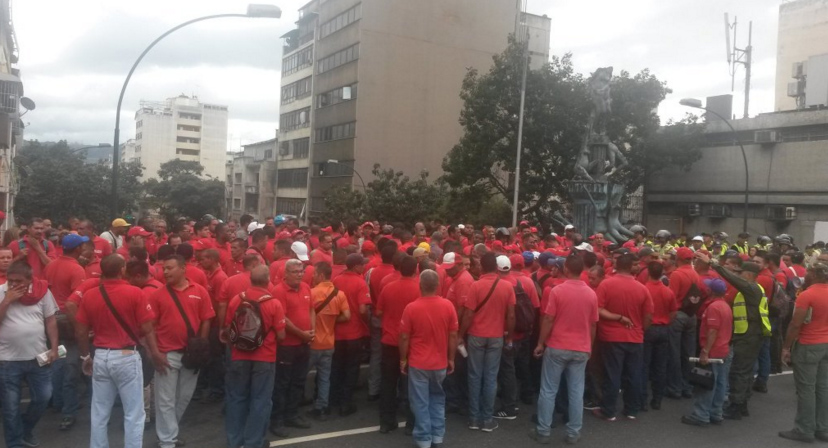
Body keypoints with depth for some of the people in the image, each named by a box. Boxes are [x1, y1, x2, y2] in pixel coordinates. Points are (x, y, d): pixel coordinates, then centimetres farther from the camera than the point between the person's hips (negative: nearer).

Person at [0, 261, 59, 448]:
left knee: (43, 397, 10)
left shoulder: (42, 291, -3)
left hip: (38, 357, 1)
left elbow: (51, 320, 3)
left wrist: (54, 348, -1)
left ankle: (25, 429, 36)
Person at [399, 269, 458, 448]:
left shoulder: (411, 307, -15)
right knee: (438, 399, 21)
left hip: (418, 363, -3)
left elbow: (404, 337, -8)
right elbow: (453, 335, -3)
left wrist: (403, 360, 5)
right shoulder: (448, 306, -9)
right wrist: (451, 359, 9)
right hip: (440, 363, 3)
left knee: (420, 403, 9)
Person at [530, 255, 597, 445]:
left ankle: (543, 431, 11)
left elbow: (548, 320, -10)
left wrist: (540, 343, -1)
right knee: (576, 392, 9)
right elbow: (593, 324, 6)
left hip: (557, 347, -3)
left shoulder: (557, 290, -12)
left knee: (548, 391, 6)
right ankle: (573, 433, 15)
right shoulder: (591, 294, 0)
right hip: (581, 349, 3)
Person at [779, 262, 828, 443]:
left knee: (806, 389, 0)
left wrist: (786, 347, -9)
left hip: (808, 346, -7)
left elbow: (795, 325, -17)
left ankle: (804, 430, 6)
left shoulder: (806, 295, -18)